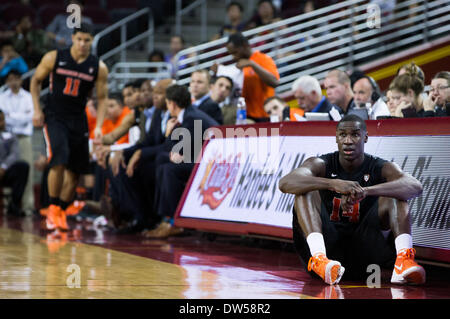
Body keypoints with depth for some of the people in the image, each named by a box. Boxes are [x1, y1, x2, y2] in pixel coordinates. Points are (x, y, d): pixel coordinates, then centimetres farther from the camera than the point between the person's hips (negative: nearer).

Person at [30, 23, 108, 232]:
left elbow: (102, 98, 4)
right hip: (54, 117, -3)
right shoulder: (54, 58, -5)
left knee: (74, 171, 5)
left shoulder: (99, 68, -2)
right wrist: (37, 110, -1)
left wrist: (99, 125, -7)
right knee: (59, 161, -20)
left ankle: (60, 212, 19)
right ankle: (53, 208, -8)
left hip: (78, 120, 3)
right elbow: (36, 80, 7)